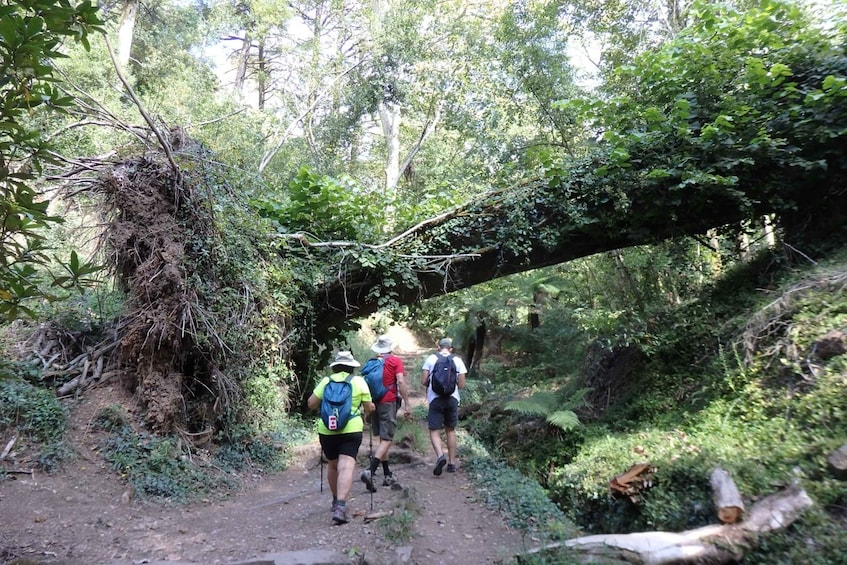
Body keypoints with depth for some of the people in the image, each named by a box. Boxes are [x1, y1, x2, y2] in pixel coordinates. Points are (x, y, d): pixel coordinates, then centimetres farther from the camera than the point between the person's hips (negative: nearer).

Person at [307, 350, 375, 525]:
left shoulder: (326, 381, 5)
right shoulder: (359, 381, 1)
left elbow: (311, 404, 5)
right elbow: (369, 408, 2)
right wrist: (371, 408, 24)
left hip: (327, 430, 3)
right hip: (351, 430, -3)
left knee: (332, 465, 21)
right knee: (346, 467, -7)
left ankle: (336, 500, 36)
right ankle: (340, 506, -20)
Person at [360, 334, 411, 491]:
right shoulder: (395, 361, -3)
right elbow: (401, 382, -14)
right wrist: (406, 404, -11)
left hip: (374, 403, 6)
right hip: (388, 403, -6)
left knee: (383, 439, 15)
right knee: (387, 440, -5)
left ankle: (387, 475, 21)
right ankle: (370, 471, -21)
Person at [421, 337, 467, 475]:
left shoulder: (431, 359, 0)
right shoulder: (457, 361, 3)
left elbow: (423, 382, -2)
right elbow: (461, 385, 1)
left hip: (435, 399, -2)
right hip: (452, 398, 2)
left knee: (434, 431, 2)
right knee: (450, 430, 15)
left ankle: (440, 456, -22)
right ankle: (452, 463, 19)